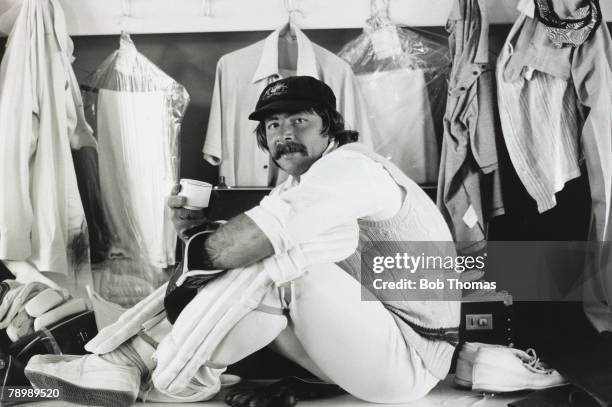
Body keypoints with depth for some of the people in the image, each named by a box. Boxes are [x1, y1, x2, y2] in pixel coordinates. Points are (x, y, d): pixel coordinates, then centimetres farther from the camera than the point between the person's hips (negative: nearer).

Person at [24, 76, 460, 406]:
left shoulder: (348, 166, -18)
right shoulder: (300, 188, 13)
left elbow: (248, 242, -31)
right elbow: (249, 248, 7)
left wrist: (195, 251, -12)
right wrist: (200, 225, -11)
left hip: (410, 358, -9)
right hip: (368, 338, 9)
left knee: (282, 263, -25)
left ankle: (140, 362, -16)